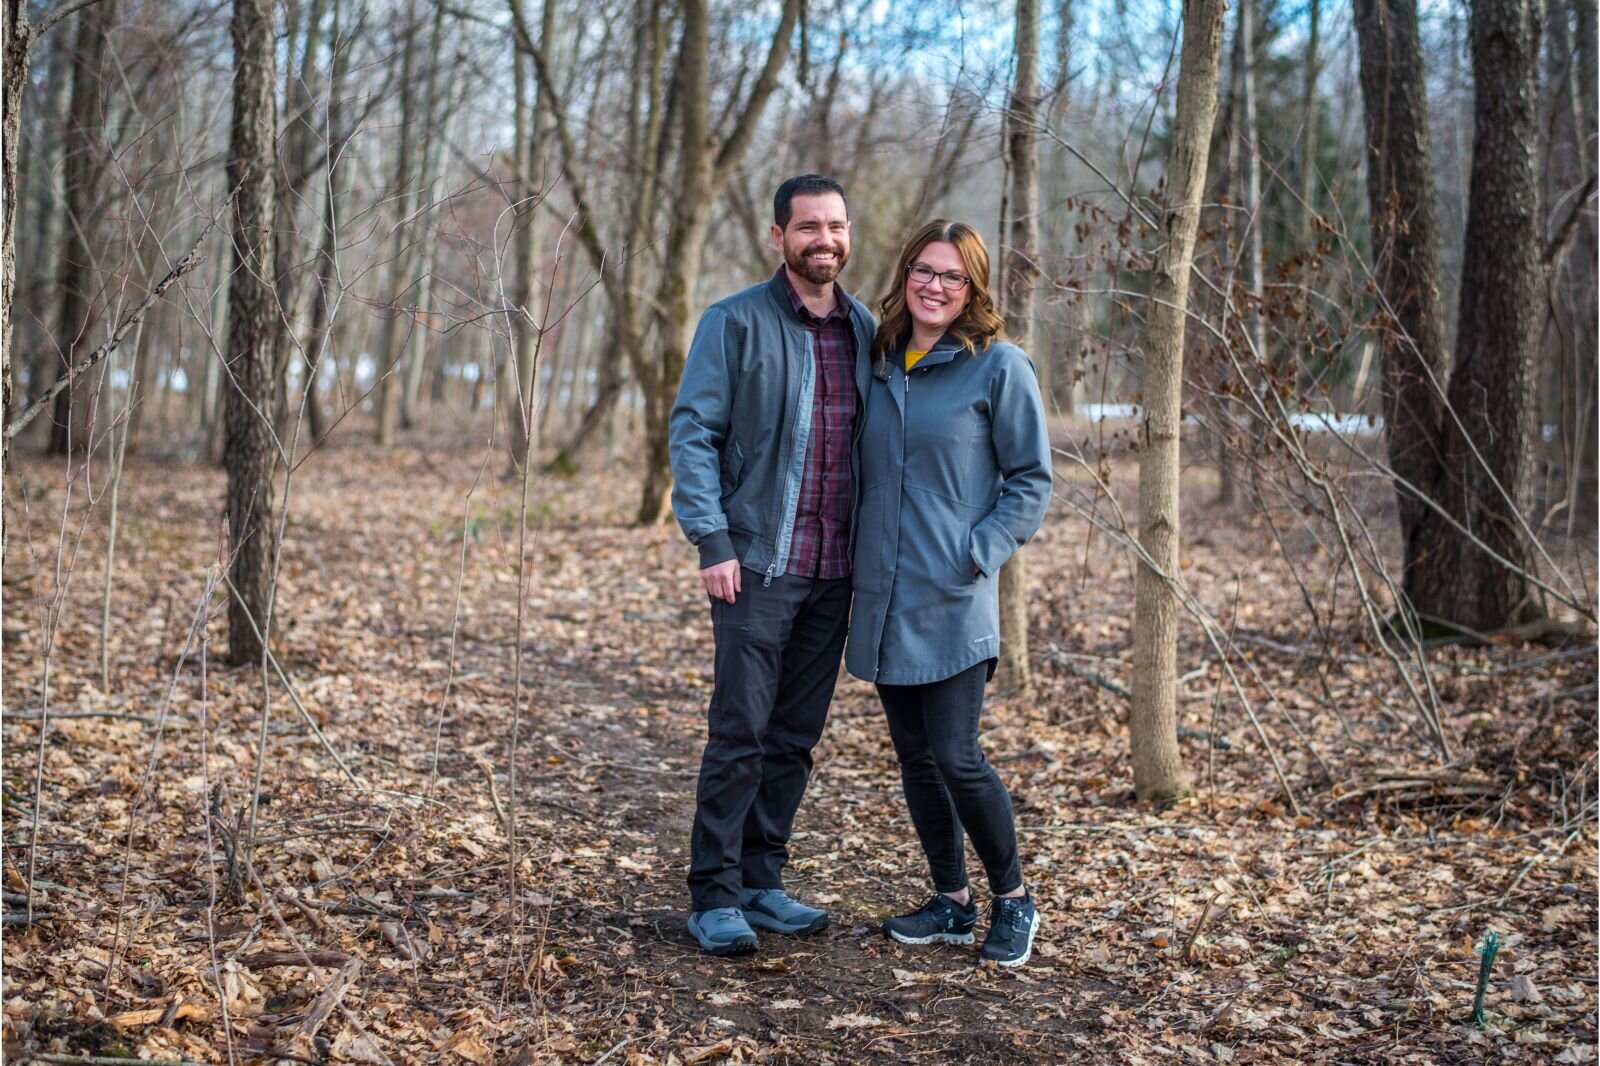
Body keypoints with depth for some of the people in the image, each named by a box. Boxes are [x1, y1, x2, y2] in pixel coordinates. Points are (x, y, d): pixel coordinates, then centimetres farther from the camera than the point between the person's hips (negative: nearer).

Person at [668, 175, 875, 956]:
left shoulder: (864, 331, 11)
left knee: (796, 737, 10)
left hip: (833, 570, 5)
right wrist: (712, 541, -15)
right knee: (740, 732, -5)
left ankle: (761, 881, 21)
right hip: (757, 564, -5)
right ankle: (714, 897, 4)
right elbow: (692, 432, -7)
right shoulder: (736, 322, -4)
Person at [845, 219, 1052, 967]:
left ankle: (1012, 900, 13)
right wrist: (862, 555, 10)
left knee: (956, 758, -8)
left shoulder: (999, 367, -5)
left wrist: (977, 553, -14)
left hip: (953, 603, -6)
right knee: (914, 756, 11)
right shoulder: (879, 364, 11)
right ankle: (951, 903, 25)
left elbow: (1030, 482, -4)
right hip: (883, 596, 6)